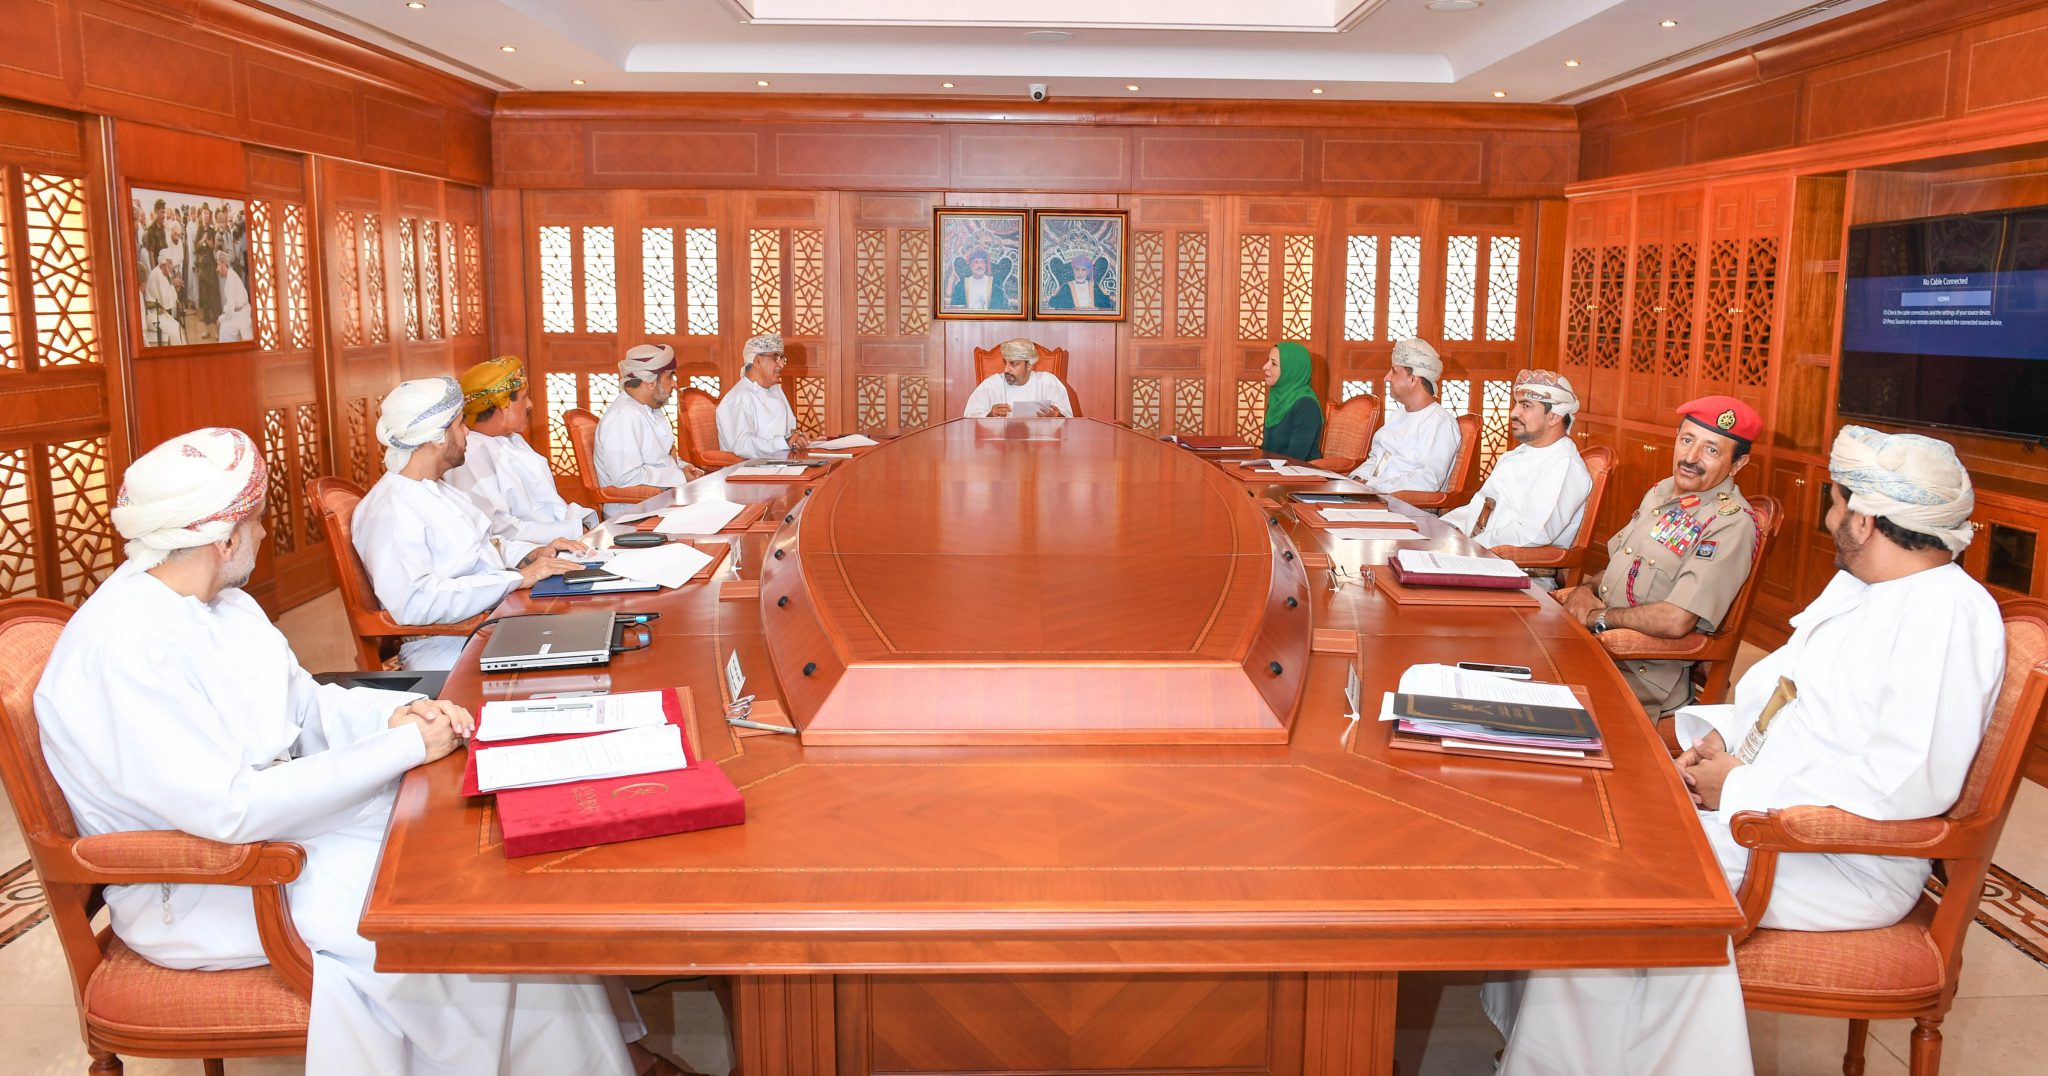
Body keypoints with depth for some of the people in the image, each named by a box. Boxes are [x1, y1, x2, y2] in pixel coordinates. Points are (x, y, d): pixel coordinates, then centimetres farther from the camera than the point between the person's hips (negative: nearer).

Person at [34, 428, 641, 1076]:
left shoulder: (222, 603, 5)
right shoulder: (120, 649, -25)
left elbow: (307, 707, 12)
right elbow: (230, 809, -30)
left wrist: (394, 713, -10)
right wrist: (402, 748, -26)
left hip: (275, 811, 9)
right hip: (201, 891, -9)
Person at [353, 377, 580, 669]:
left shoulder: (440, 490, 16)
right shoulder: (391, 511, -15)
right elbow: (415, 601, -27)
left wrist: (534, 554, 6)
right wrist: (519, 577, -25)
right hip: (446, 647, -10)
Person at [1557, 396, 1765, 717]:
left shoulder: (1731, 524, -18)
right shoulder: (1662, 491, 11)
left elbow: (1676, 621, -25)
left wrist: (1597, 614, -12)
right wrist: (1586, 590, 0)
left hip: (1646, 676, -8)